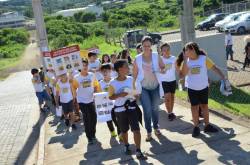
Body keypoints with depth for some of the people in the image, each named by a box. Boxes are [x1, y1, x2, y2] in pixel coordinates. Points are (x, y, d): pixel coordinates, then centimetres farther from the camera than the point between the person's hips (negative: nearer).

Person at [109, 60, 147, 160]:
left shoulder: (131, 79, -1)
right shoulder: (113, 83, -10)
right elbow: (110, 97, -3)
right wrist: (119, 95, -21)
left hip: (131, 107, 1)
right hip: (120, 109, -1)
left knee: (136, 129, -7)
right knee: (124, 130, 16)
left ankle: (138, 152, 1)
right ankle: (126, 146, 41)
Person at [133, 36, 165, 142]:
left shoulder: (156, 56, -5)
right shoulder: (137, 59, -7)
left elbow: (163, 67, 3)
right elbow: (135, 74, -2)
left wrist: (161, 70, -20)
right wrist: (134, 87, -2)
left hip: (155, 86, 2)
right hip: (143, 87, -2)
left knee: (155, 108, 16)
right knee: (147, 110, -7)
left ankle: (156, 127, 37)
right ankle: (148, 132, 8)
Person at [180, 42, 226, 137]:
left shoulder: (204, 58, -10)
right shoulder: (187, 61, -7)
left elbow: (214, 68, -8)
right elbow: (183, 73, -18)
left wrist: (223, 77, -14)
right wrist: (185, 60, -24)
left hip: (203, 87, 0)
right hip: (192, 88, 0)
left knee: (204, 106, 11)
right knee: (194, 107, 6)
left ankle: (207, 126, 22)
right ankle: (196, 127, 15)